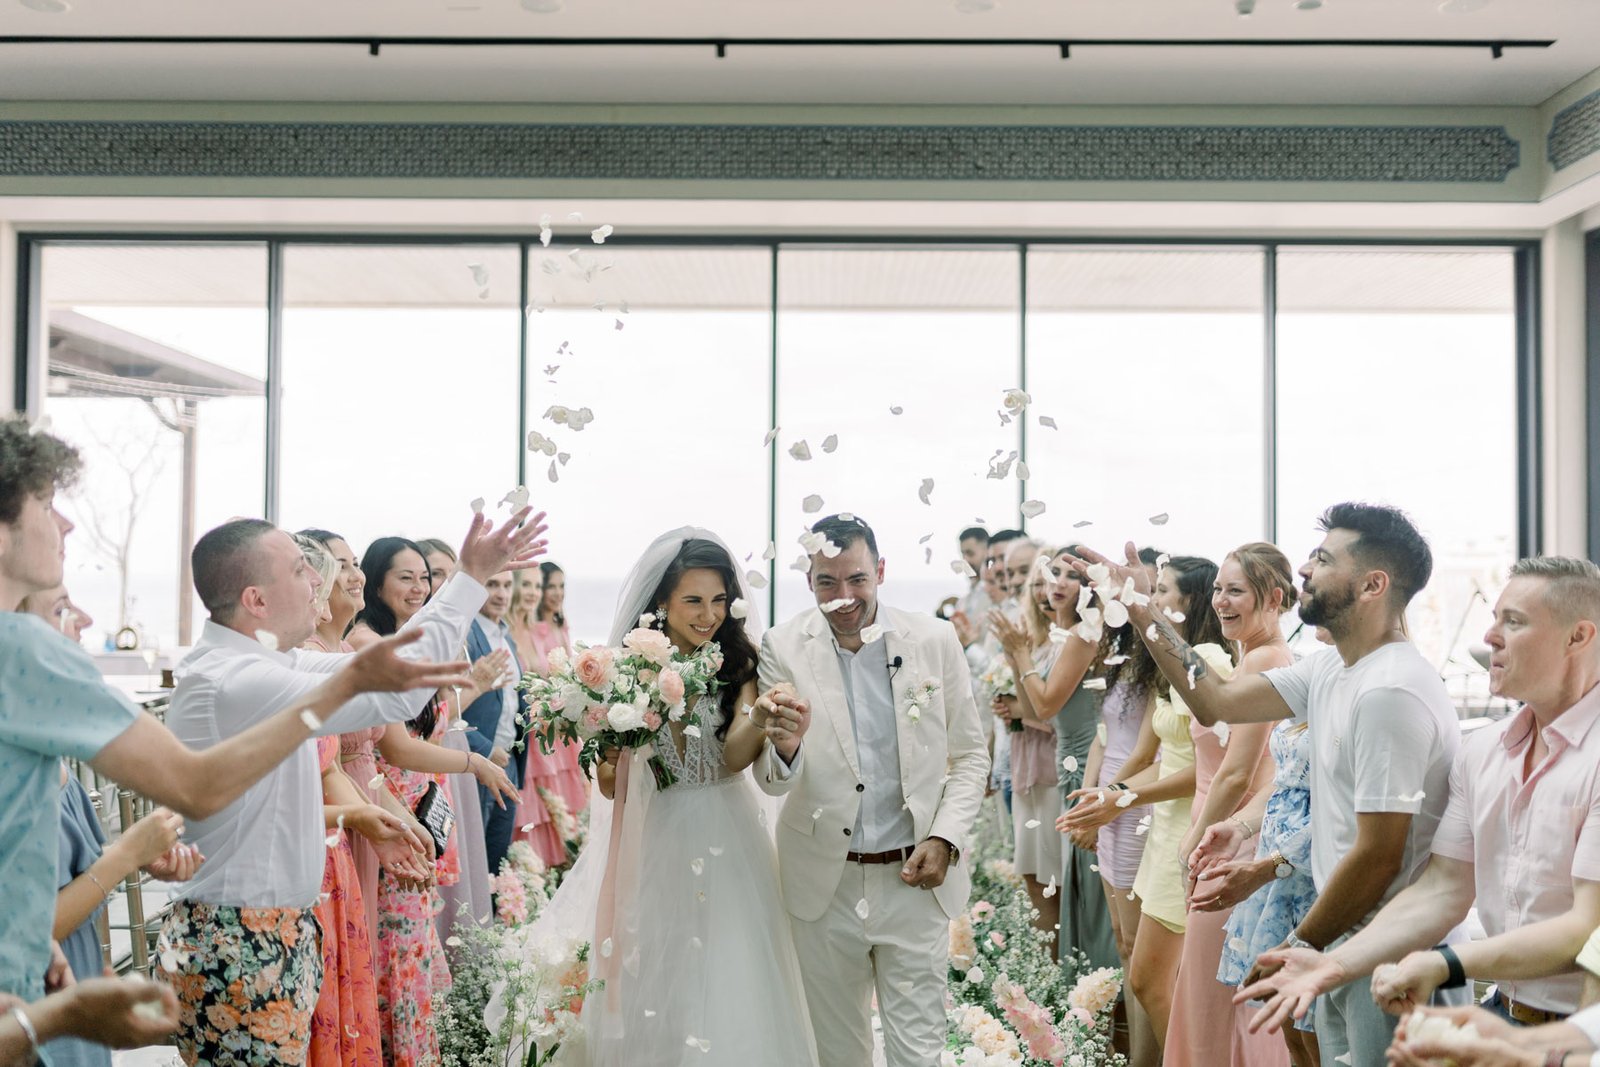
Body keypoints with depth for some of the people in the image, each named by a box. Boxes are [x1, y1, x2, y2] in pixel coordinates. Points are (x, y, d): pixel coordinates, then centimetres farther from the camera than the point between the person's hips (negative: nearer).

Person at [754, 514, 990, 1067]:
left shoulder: (935, 640, -5)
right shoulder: (782, 648, -7)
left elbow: (970, 755, 5)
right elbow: (775, 782, -9)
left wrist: (945, 839, -8)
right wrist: (784, 744, -31)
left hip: (915, 878, 0)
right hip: (825, 883, 0)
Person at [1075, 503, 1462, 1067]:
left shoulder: (1390, 692, -24)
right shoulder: (1330, 670, 5)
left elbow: (1378, 857, -24)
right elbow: (1219, 701, 11)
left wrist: (1296, 950, -13)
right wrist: (1140, 609, 9)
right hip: (1345, 945, 9)